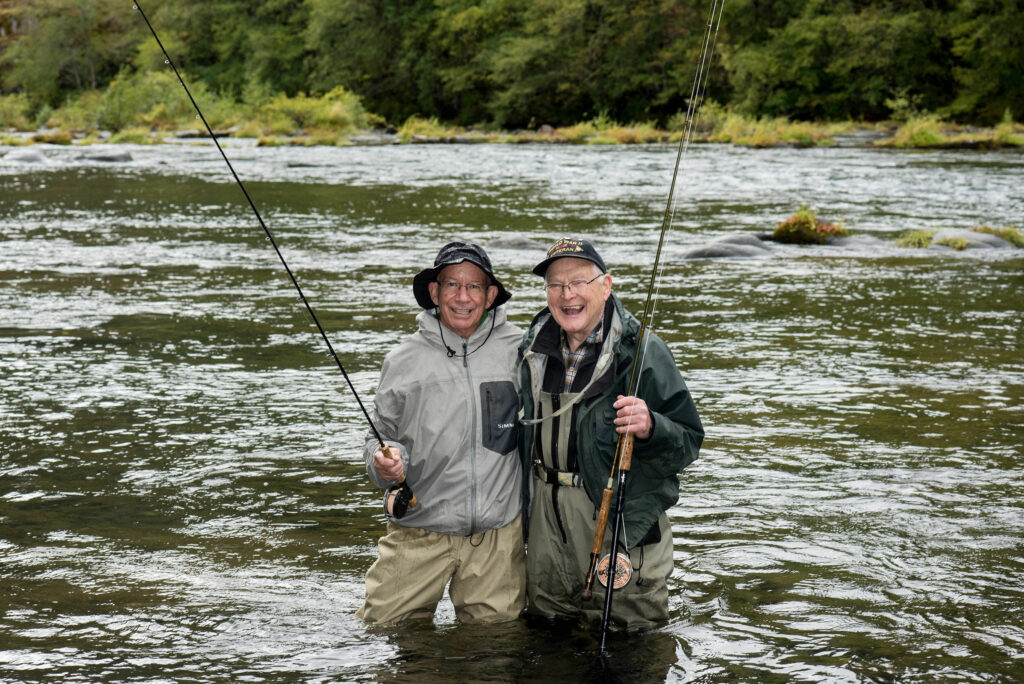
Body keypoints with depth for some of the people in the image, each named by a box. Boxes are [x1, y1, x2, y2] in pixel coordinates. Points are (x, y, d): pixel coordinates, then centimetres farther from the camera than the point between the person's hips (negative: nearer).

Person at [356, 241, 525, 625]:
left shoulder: (518, 350, 1)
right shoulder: (404, 360, 2)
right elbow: (382, 437, 9)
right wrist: (386, 462, -14)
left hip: (497, 535, 0)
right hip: (418, 531, 0)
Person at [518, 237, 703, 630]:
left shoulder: (643, 353, -11)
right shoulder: (535, 350, 7)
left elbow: (689, 442, -12)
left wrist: (650, 428, -32)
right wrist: (524, 506, 15)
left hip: (620, 519, -5)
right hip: (545, 515, 5)